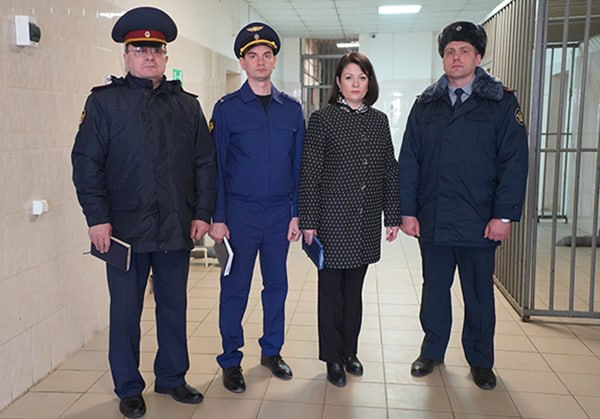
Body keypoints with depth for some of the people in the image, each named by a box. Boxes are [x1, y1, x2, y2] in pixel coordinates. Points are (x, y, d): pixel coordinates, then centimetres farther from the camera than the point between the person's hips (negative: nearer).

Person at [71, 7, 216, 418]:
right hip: (125, 229, -3)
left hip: (177, 229, 3)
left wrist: (202, 213, 2)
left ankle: (172, 377, 30)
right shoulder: (104, 101, 1)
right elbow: (86, 163, -4)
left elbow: (206, 163, 9)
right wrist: (97, 218, -10)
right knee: (125, 312, 7)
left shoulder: (187, 105, 10)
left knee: (174, 307, 13)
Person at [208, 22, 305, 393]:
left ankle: (272, 350, 29)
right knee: (235, 289, 4)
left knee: (277, 285, 12)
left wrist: (297, 213, 3)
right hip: (240, 213, -3)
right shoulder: (227, 108, -1)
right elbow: (216, 166, -2)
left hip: (280, 213, 3)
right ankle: (231, 361, 19)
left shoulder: (292, 109, 7)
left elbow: (298, 165, 8)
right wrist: (217, 218, -7)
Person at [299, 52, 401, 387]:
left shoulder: (379, 120, 8)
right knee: (331, 290, 6)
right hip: (332, 218, -3)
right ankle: (333, 359, 20)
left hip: (367, 221, 4)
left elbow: (390, 170, 9)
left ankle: (350, 351, 29)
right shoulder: (322, 119, -4)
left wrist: (393, 215, 5)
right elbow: (309, 173, -7)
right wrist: (308, 221, -10)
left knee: (355, 289, 14)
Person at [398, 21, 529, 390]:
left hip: (479, 222, -2)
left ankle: (481, 361, 29)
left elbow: (514, 162, -6)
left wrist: (504, 215, -12)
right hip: (432, 220, 2)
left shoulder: (502, 102, -1)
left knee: (479, 294, 11)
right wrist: (408, 210, -1)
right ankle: (433, 351, 32)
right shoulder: (426, 104, 6)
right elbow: (409, 161, 4)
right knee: (434, 288, 15)